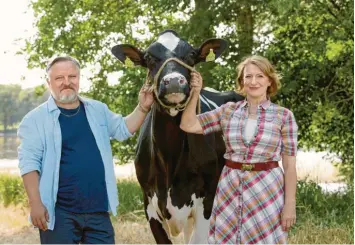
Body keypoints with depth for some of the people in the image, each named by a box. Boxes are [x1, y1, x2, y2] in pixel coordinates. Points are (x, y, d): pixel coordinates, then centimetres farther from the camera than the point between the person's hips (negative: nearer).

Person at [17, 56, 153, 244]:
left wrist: (142, 108, 6)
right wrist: (35, 203, -17)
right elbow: (29, 162, -9)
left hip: (99, 210, 4)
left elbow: (123, 129, 23)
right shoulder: (36, 119, -3)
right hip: (59, 213, -4)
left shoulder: (98, 110, 12)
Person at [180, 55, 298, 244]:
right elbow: (188, 125, 3)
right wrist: (195, 93, -4)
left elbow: (290, 165, -3)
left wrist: (290, 204, -8)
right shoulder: (228, 110, 6)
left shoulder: (284, 116, -2)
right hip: (230, 190, 3)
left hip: (267, 190, -3)